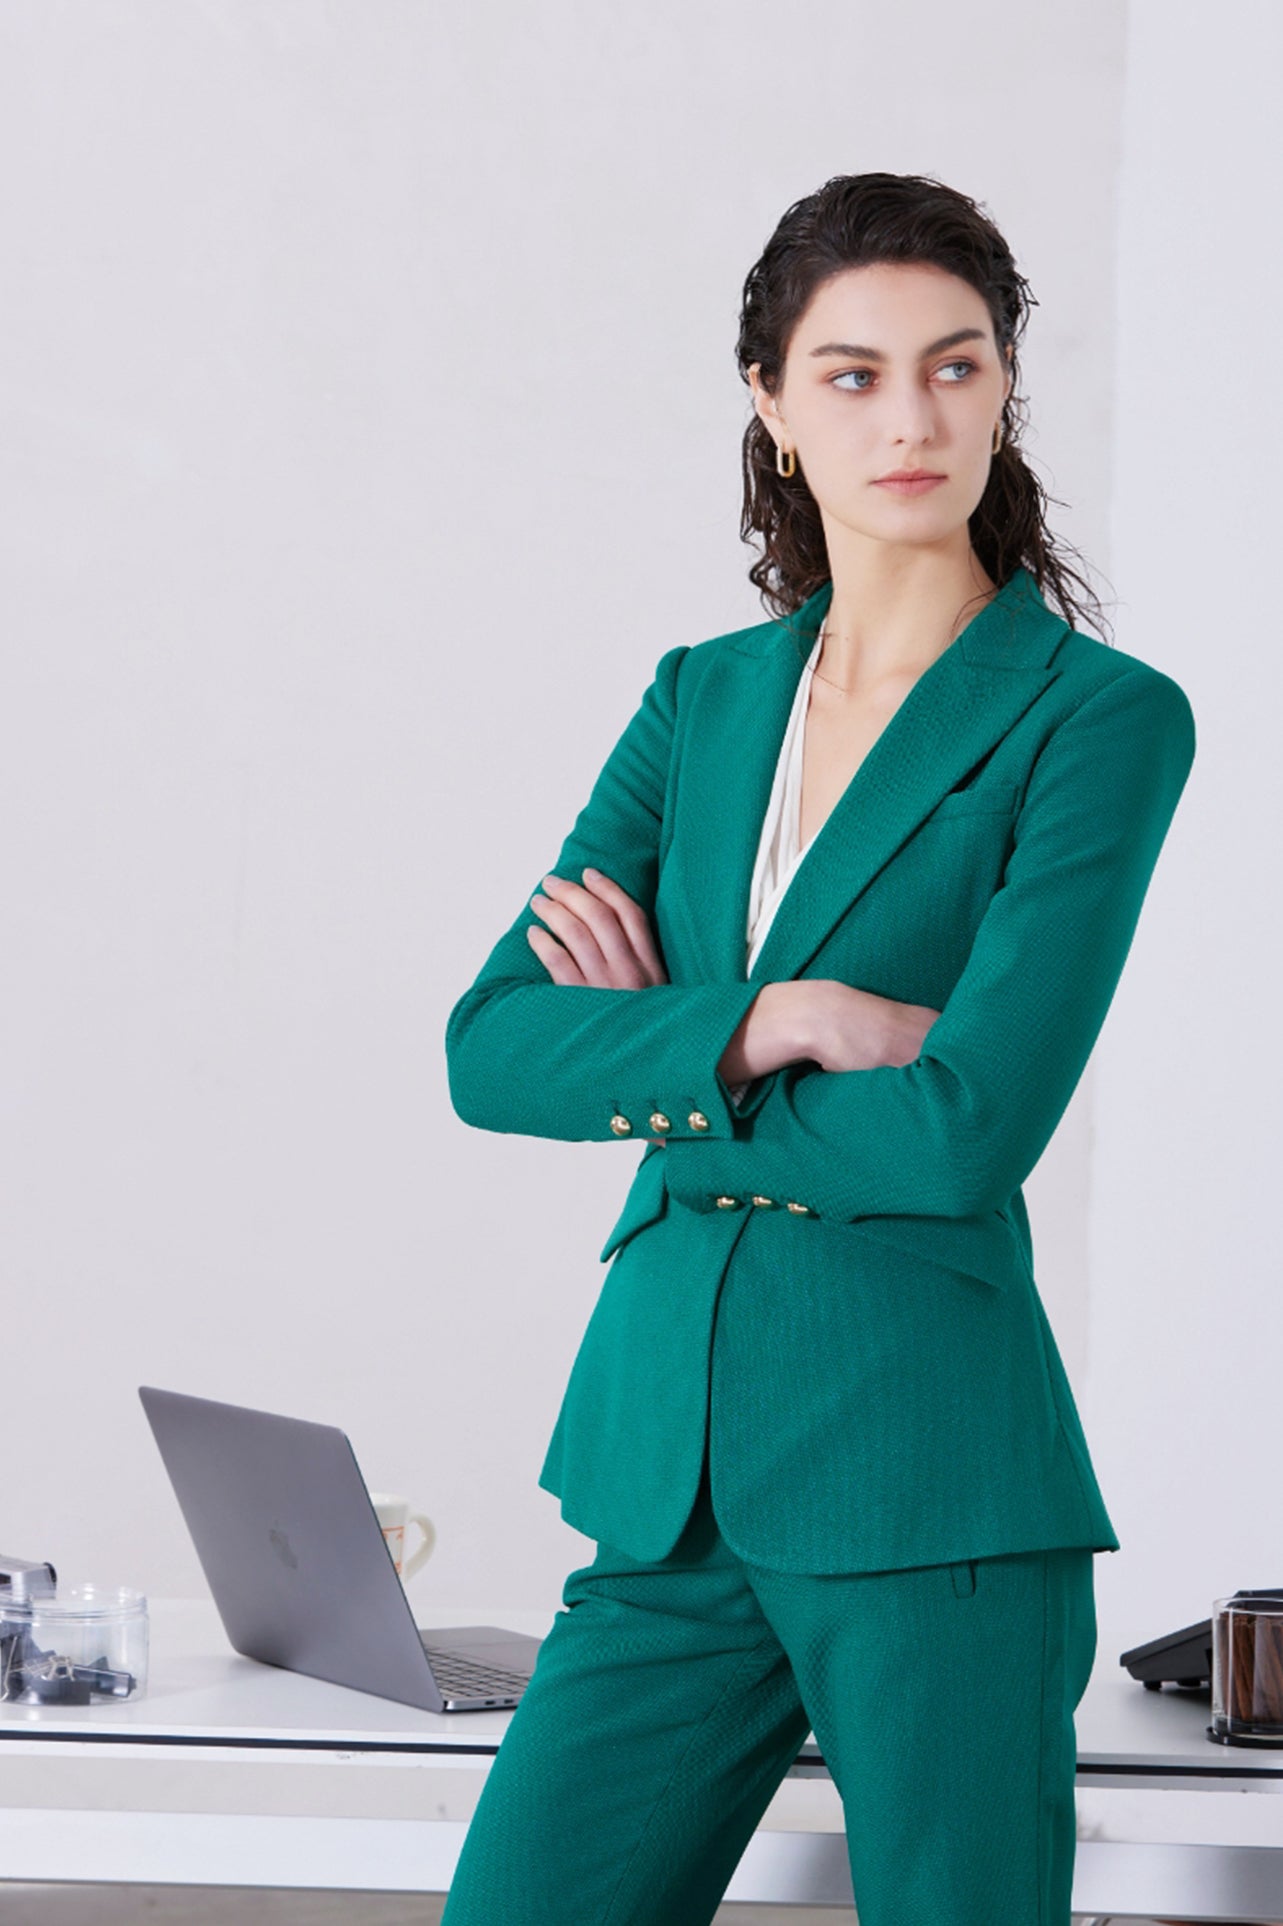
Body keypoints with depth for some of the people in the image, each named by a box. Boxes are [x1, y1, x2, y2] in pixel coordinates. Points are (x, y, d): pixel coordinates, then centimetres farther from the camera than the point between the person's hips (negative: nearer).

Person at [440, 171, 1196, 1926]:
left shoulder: (1101, 717, -4)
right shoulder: (704, 696, 12)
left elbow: (968, 1127, -15)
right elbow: (489, 1051, 1)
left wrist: (654, 1069, -4)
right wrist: (763, 1021, -13)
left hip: (928, 1476, -4)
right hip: (673, 1462, 5)